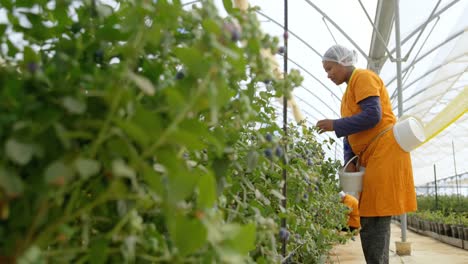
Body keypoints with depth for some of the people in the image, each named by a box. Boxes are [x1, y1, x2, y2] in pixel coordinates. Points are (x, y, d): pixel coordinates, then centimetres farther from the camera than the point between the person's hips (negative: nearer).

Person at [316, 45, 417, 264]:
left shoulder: (363, 77, -5)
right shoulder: (350, 89, 22)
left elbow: (372, 115, -19)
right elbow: (351, 131, 18)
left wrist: (335, 125, -14)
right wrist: (349, 161, 6)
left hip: (384, 150, -9)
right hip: (371, 155, 9)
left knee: (375, 217, -11)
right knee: (370, 217, 7)